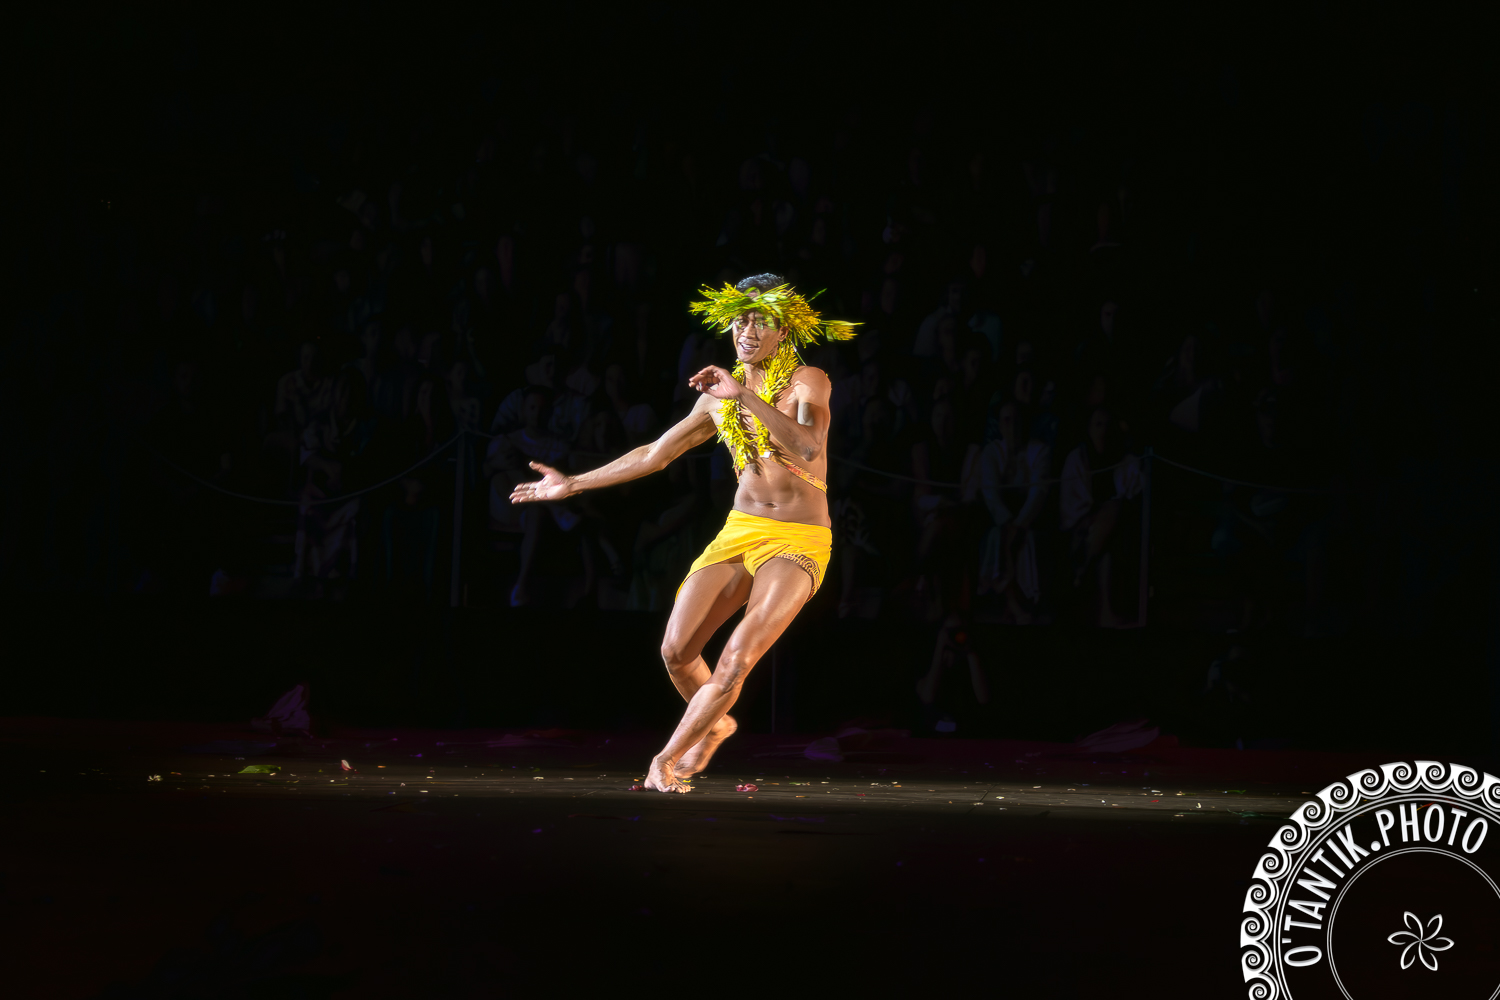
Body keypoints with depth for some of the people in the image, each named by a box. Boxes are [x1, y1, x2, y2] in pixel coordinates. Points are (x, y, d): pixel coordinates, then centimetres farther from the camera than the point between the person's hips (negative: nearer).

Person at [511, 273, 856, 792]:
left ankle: (667, 758, -1)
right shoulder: (718, 396, 7)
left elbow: (808, 447, -29)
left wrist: (745, 396, -35)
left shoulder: (807, 381, -9)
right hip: (739, 531, 5)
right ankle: (713, 725, 26)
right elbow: (655, 454, 17)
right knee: (676, 651, -6)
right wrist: (573, 483, 19)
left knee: (737, 658, -20)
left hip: (798, 543, -5)